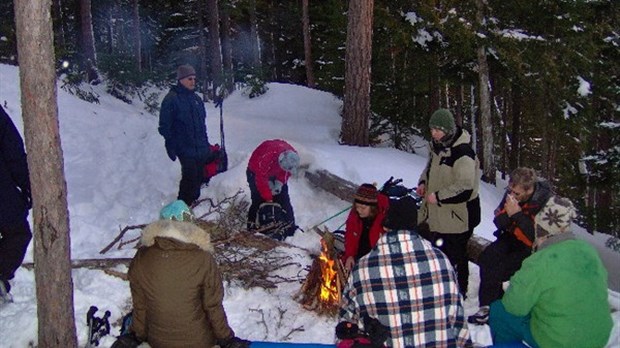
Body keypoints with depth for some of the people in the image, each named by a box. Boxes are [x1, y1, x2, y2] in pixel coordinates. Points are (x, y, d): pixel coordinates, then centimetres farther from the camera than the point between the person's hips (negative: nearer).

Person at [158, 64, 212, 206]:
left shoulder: (196, 98, 13)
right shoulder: (171, 99, -9)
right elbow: (165, 125, -9)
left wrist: (206, 144, 20)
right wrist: (171, 147, -13)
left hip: (201, 148, 7)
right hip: (185, 148, -7)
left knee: (199, 176, 11)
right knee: (190, 176, -11)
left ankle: (194, 202, 26)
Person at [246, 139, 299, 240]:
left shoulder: (292, 155, -29)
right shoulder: (266, 157, -45)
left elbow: (286, 172, -8)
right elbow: (261, 180, -32)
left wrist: (280, 182, -23)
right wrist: (268, 198, -24)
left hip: (276, 174, 5)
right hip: (256, 172, -4)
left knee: (283, 199, 0)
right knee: (258, 200, -14)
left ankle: (290, 226, 7)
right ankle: (252, 225, -3)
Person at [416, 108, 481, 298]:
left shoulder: (462, 153, -23)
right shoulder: (437, 146, 6)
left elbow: (465, 188, -27)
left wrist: (438, 196, -23)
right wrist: (423, 183, 5)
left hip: (457, 215, -9)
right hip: (436, 212, 9)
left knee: (455, 256, 3)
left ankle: (458, 292, 21)